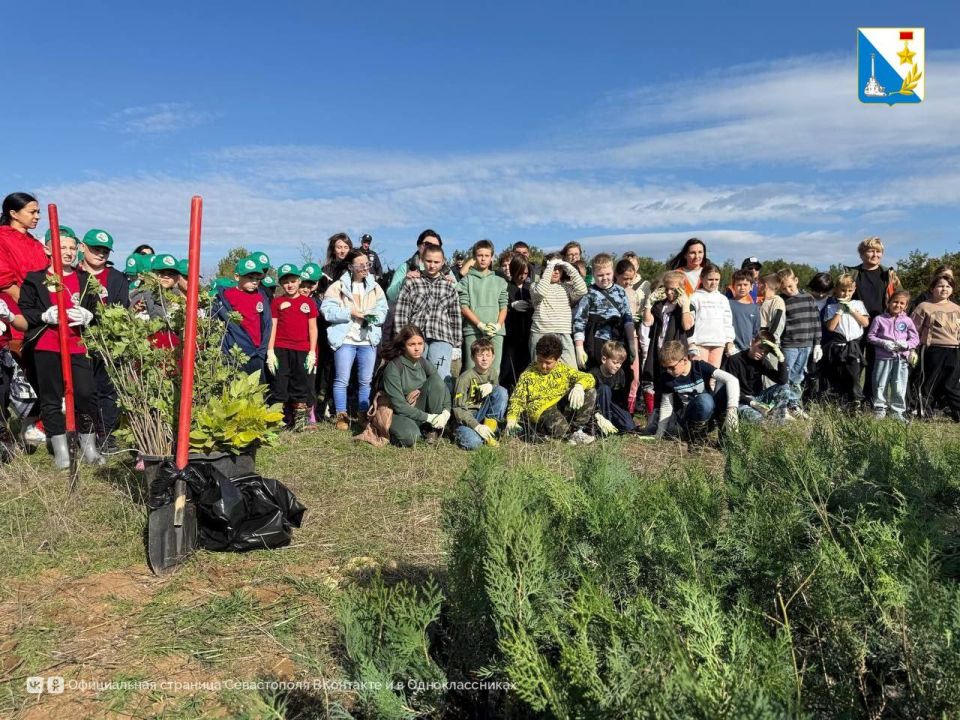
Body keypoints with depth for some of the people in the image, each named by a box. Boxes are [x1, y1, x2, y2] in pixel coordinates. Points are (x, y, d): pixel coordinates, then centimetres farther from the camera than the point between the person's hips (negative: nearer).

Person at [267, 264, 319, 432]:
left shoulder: (308, 303, 9)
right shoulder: (276, 302, 8)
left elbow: (313, 328, 8)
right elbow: (272, 327, 5)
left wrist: (312, 352, 0)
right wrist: (270, 351, -3)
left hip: (303, 351, 1)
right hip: (281, 350, 0)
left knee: (302, 385, 4)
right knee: (279, 384, 1)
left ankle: (300, 419, 12)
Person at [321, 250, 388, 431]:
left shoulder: (375, 287, 10)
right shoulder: (338, 286, -2)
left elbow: (383, 310, 6)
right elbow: (327, 310, -8)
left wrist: (374, 316, -15)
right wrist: (350, 313, -14)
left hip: (368, 341, 4)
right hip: (345, 339, -3)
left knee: (365, 381, 10)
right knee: (342, 380, -1)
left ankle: (364, 414, 22)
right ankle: (341, 416, 9)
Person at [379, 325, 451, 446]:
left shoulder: (422, 362, -1)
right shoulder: (393, 367, -19)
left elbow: (442, 387, -1)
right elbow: (398, 405, -21)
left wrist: (446, 411, -20)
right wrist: (427, 417, -23)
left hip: (420, 409, 5)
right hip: (399, 414, -5)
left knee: (436, 380, -18)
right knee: (410, 436, -38)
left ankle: (431, 430, -9)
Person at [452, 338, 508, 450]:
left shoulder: (491, 372, 3)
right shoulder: (466, 377, -15)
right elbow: (458, 409, -17)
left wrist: (491, 387, -13)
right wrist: (477, 426, -29)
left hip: (482, 413, 6)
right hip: (466, 417, -6)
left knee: (501, 391, -15)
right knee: (473, 443, -35)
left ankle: (489, 430, -11)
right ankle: (461, 432, 0)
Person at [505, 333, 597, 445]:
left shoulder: (563, 369, 6)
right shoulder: (527, 375, -1)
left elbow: (588, 378, 3)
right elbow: (517, 399, -1)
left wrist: (579, 386, -22)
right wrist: (511, 418, -18)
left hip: (563, 408, 5)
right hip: (540, 412, -4)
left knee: (590, 392, -12)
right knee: (559, 427, -39)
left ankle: (576, 428, -13)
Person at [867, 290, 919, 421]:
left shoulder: (907, 321, 7)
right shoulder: (879, 319, 2)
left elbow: (915, 338, 8)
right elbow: (870, 336, 1)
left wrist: (906, 344, -12)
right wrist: (883, 343, -14)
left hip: (902, 358, 1)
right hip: (883, 358, -1)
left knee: (899, 388, 2)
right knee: (880, 386, 3)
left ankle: (898, 412, 13)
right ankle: (880, 410, 15)